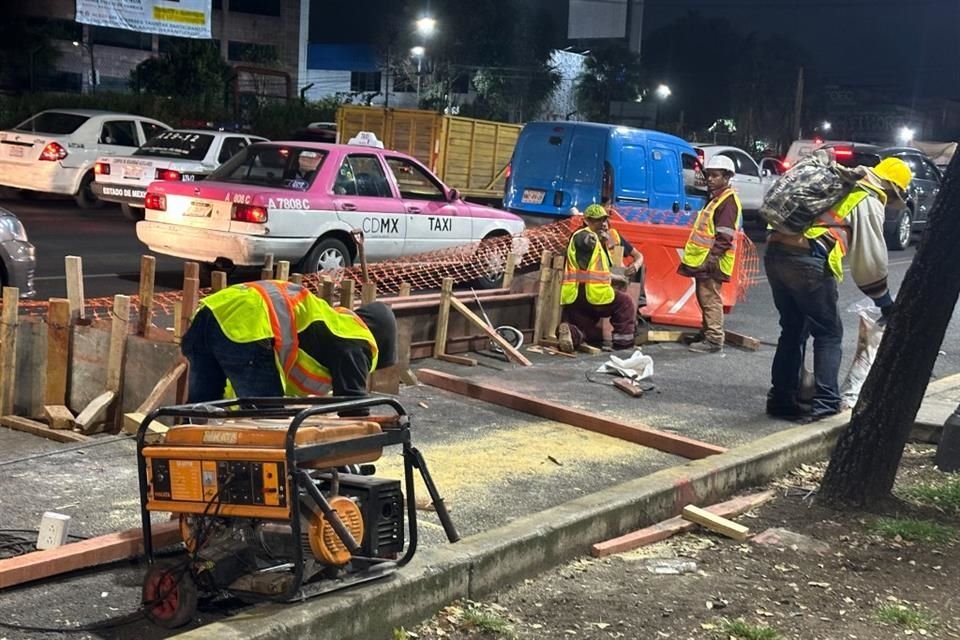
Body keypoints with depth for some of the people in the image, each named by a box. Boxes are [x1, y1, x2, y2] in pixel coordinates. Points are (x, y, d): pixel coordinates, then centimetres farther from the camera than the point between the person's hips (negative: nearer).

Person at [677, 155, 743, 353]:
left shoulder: (728, 200, -11)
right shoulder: (716, 199, 21)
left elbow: (724, 236, -19)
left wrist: (710, 259, -24)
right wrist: (694, 257, 21)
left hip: (711, 261, -10)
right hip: (703, 260, 10)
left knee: (710, 299, -10)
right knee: (704, 298, 15)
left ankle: (713, 339, -9)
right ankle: (706, 334, 23)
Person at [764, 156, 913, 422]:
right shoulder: (869, 202, 4)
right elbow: (871, 257, 3)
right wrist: (884, 300, 13)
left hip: (775, 251, 8)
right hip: (809, 260, -7)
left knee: (792, 330, 18)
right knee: (828, 334, 4)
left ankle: (781, 399, 20)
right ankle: (825, 405, 1)